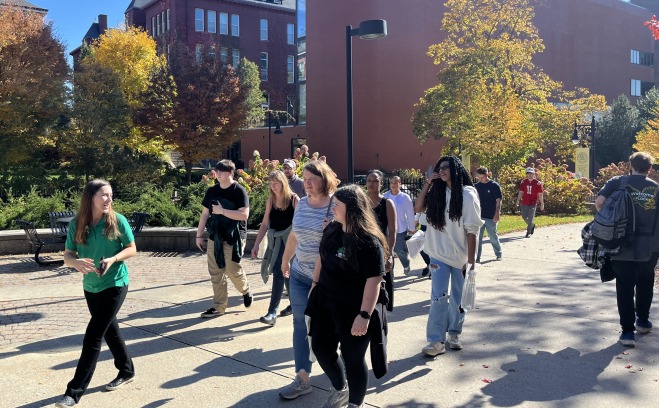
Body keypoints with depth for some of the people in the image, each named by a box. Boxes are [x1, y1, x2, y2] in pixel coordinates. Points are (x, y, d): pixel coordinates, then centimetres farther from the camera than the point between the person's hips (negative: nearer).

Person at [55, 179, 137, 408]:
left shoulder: (117, 220, -13)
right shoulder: (77, 224, -6)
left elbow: (132, 249, -5)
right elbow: (67, 256, -3)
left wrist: (113, 259, -23)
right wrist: (77, 262, -26)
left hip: (115, 285, -4)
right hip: (90, 287, 4)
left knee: (93, 337, -8)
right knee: (109, 330, 18)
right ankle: (126, 371, 38)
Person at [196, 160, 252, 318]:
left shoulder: (239, 191, -8)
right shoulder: (212, 191, 9)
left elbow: (244, 215, -17)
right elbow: (205, 213, 14)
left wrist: (222, 211, -20)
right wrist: (199, 235, 11)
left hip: (233, 238, -5)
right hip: (215, 236, 6)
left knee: (232, 270, -4)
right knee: (216, 273, 5)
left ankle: (246, 291, 27)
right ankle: (219, 306, 14)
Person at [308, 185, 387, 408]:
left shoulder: (368, 241, -22)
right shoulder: (331, 230, 1)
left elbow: (374, 280, -25)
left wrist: (364, 315, -28)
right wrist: (315, 285, 18)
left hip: (352, 309, -7)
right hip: (325, 302, 8)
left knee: (353, 358, 7)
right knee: (321, 347, 17)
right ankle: (340, 389, 43)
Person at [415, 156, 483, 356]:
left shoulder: (467, 195, -11)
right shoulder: (438, 193, 3)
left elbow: (472, 230, -12)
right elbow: (418, 208, 6)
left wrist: (470, 260, -15)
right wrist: (427, 183, -4)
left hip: (460, 256, -3)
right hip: (439, 255, 3)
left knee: (459, 298, 12)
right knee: (439, 297, -1)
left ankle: (454, 333, 30)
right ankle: (436, 340, 2)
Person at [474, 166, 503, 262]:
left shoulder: (494, 186, -6)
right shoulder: (477, 186, 6)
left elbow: (498, 201, -8)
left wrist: (497, 214, -16)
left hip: (491, 217, -3)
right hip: (479, 216, 3)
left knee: (493, 237, 9)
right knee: (477, 237, 2)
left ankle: (498, 254, 28)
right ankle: (477, 257, 6)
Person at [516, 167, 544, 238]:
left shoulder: (537, 183, -6)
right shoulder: (523, 182, 4)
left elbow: (540, 194, -2)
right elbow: (521, 192, 8)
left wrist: (542, 204, -2)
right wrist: (518, 201, 0)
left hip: (533, 203, -4)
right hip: (524, 203, 4)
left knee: (530, 218, -5)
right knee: (524, 217, 11)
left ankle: (528, 232, 7)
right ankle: (532, 225, 38)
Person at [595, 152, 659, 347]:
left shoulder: (618, 182, -1)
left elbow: (599, 202, -13)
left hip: (624, 245, -2)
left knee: (625, 288, 4)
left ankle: (628, 331, 1)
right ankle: (643, 320, 37)